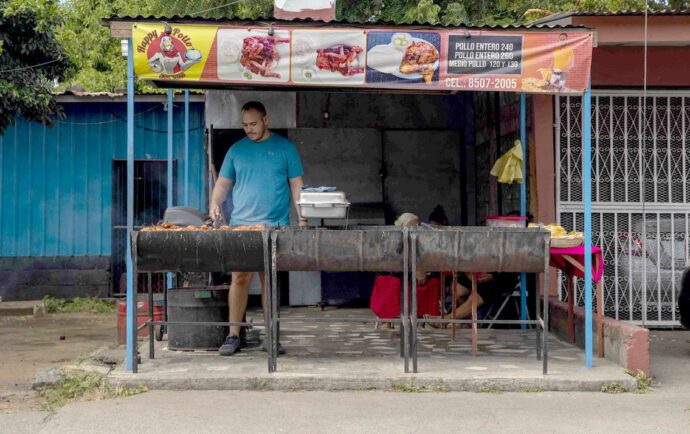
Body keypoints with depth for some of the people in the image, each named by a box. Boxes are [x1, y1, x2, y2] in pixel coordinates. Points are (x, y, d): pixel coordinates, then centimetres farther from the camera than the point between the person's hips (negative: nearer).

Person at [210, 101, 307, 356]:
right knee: (240, 278, -4)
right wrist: (215, 203, -7)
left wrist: (302, 219, -2)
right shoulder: (237, 150, 12)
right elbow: (223, 182, 13)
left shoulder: (284, 148, 7)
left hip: (275, 225, -1)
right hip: (241, 224, 1)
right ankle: (233, 336, 1)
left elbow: (296, 185, 6)